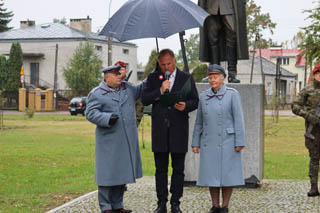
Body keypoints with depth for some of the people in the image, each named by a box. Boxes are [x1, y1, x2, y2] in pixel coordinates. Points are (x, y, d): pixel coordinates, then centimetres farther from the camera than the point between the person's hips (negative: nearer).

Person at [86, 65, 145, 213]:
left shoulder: (128, 88, 14)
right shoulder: (97, 94, -5)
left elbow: (141, 90, 28)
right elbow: (90, 113, -11)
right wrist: (107, 118, -25)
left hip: (127, 141, 7)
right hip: (109, 141, -6)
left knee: (122, 172, 12)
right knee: (108, 173, -2)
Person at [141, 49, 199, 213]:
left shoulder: (186, 78, 6)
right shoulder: (153, 78, 8)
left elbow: (195, 101, 5)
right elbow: (144, 100, 0)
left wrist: (185, 106, -16)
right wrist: (160, 91, -13)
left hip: (179, 130, -1)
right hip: (159, 130, 1)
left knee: (178, 169, 4)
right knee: (160, 169, 6)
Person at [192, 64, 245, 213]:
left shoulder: (232, 94, -5)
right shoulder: (204, 96, 7)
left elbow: (238, 119, -8)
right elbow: (199, 121, 11)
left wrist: (239, 142, -12)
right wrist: (195, 143, 7)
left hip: (227, 141, -4)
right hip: (209, 143, 4)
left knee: (227, 174, 0)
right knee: (211, 174, 5)